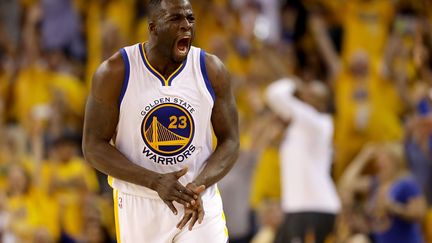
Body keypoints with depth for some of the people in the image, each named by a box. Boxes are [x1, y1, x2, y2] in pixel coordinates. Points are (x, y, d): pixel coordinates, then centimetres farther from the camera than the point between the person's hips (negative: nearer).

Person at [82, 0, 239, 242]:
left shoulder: (212, 71, -5)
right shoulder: (115, 73, -11)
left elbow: (230, 143, 0)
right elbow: (94, 146, -9)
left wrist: (198, 186, -20)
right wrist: (155, 182, -22)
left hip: (201, 203, 1)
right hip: (139, 204, -1)